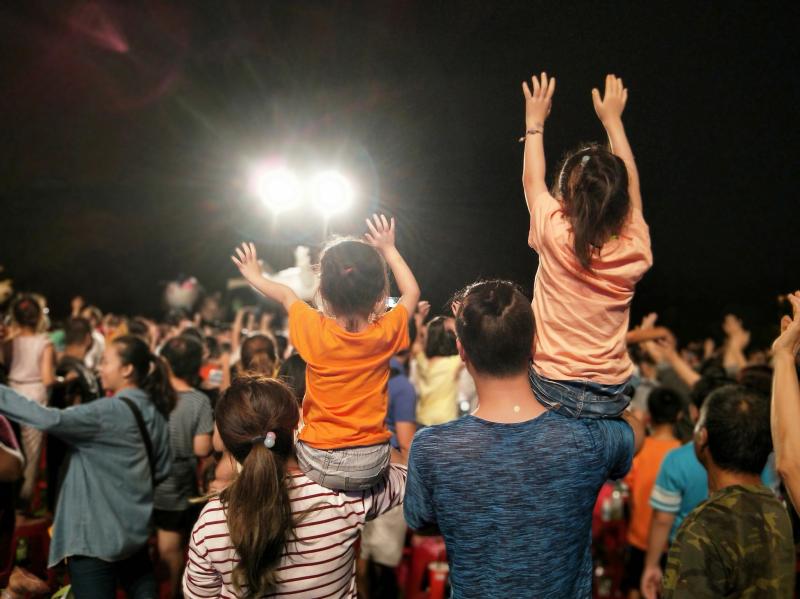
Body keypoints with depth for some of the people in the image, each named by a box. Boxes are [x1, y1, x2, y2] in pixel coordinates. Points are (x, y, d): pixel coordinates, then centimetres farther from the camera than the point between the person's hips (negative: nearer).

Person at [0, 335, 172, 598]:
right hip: (134, 528, 8)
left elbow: (50, 419, -29)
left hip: (97, 533, -8)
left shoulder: (111, 411, -18)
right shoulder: (154, 412, 5)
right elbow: (162, 469, 12)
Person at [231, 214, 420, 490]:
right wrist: (388, 249, 16)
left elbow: (286, 295, 9)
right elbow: (412, 292, 10)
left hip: (319, 465, -1)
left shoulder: (315, 330, -14)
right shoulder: (385, 333, -12)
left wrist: (255, 277, 27)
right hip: (373, 467, 1)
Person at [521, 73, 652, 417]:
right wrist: (613, 119, 24)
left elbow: (533, 181, 7)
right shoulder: (635, 252, -7)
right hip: (612, 400, 4)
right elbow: (630, 184, 13)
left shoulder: (555, 238, -15)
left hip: (550, 392, -3)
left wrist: (535, 122, 23)